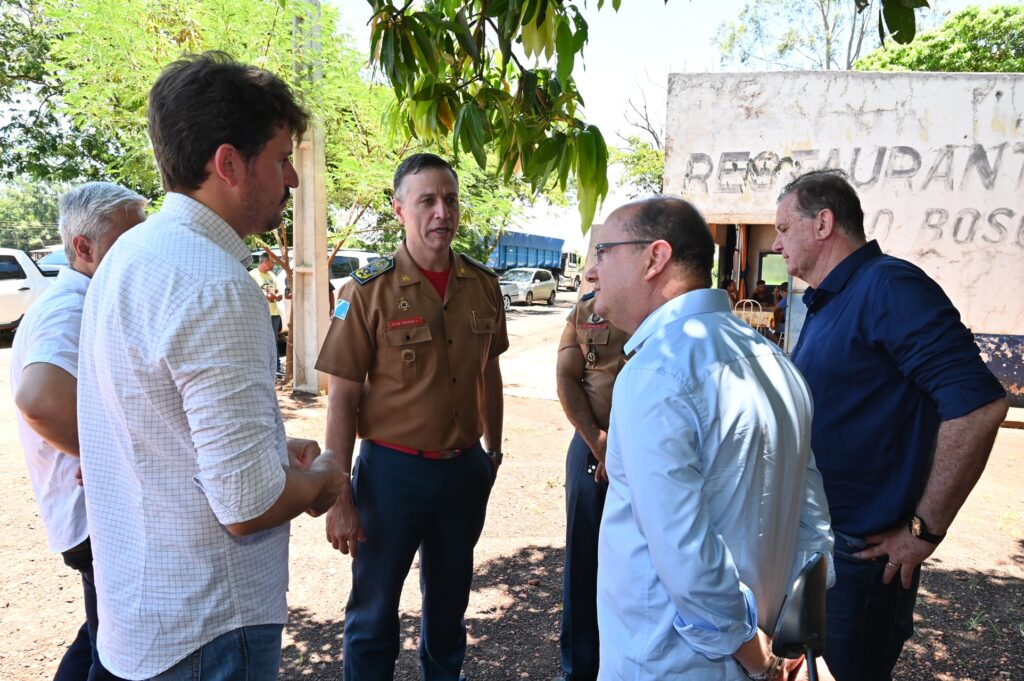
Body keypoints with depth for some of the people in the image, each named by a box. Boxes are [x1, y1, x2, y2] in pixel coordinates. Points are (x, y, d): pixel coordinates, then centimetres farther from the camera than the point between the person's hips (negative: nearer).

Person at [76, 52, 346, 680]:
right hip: (207, 627, -9)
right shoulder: (215, 287, -27)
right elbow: (248, 505, -28)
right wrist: (321, 480, -8)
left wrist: (276, 452, 8)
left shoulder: (131, 254, 4)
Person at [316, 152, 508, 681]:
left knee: (449, 601, 22)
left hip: (465, 468, 4)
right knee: (375, 609, 12)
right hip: (393, 470, -4)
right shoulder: (368, 290, -12)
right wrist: (339, 497, -13)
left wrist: (493, 448, 15)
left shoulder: (483, 285, 0)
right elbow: (342, 397, -12)